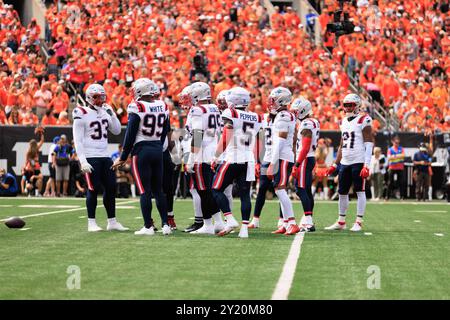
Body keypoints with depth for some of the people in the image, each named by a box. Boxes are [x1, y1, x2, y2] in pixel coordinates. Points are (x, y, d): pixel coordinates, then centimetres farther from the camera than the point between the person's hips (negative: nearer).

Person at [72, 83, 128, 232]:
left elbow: (117, 131, 15)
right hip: (90, 158, -7)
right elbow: (78, 141, -12)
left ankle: (112, 221, 13)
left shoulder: (104, 112, 12)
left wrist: (111, 114, 2)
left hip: (105, 157, 7)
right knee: (93, 189, -5)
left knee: (111, 188, 6)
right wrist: (83, 161, -18)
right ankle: (91, 223, 3)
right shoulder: (82, 115, -9)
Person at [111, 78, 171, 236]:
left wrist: (123, 157, -3)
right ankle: (165, 224, 9)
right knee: (158, 190, 12)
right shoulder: (162, 106, 5)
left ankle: (148, 227, -2)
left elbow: (130, 134, -10)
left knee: (145, 191, -2)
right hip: (158, 150, 5)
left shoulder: (137, 107, -12)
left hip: (141, 151, -5)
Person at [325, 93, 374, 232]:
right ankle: (341, 222, 18)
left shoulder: (363, 120, -7)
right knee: (342, 192, 10)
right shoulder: (344, 122, 16)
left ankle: (359, 222, 0)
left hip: (359, 162, -8)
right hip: (345, 162, 8)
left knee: (360, 191, -3)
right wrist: (335, 164, 20)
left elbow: (369, 143, -12)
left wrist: (366, 165, -19)